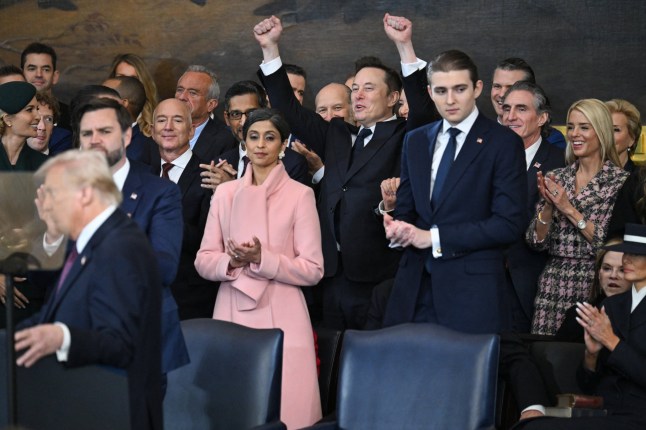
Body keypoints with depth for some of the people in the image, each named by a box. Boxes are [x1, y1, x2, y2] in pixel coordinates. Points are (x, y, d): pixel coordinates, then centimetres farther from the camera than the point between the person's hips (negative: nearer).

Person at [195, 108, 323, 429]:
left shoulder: (300, 195, 0)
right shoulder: (225, 193, 10)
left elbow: (313, 269, -4)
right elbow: (203, 260, 8)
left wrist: (262, 259, -16)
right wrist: (232, 262, -12)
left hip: (281, 318, -3)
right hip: (232, 313, 3)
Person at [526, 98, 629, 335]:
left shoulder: (621, 181, -4)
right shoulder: (556, 178, 9)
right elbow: (535, 241, 6)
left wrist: (569, 209, -14)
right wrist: (548, 205, -10)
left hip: (595, 285, -4)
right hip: (553, 285, 4)